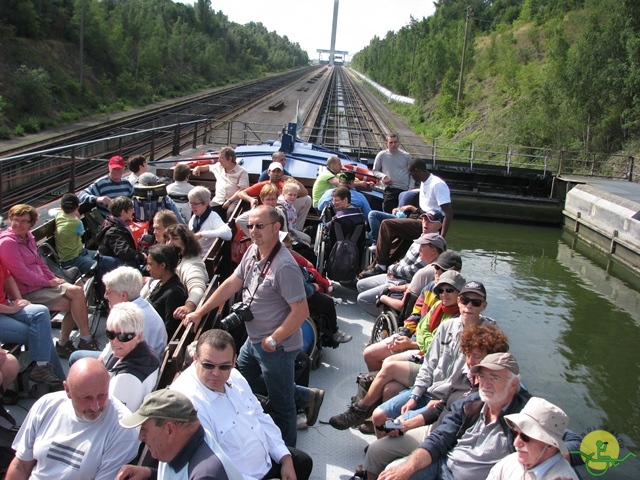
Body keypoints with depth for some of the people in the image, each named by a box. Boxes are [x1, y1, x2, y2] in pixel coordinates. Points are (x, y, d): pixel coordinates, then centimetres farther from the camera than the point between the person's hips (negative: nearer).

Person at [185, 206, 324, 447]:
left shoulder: (284, 266, -27)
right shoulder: (252, 251, -1)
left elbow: (301, 311, -27)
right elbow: (232, 284, 7)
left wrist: (273, 340, -19)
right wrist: (200, 312, 5)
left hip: (276, 347, -9)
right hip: (253, 340, 10)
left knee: (281, 403, 9)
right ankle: (306, 396, 33)